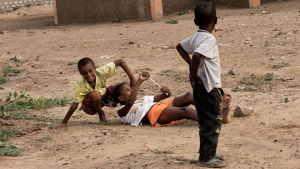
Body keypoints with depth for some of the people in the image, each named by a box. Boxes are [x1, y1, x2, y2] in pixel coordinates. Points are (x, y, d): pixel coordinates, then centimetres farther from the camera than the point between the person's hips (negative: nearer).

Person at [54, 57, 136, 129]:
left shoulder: (101, 72, -28)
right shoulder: (81, 87, -31)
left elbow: (120, 61, -24)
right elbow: (74, 105, -27)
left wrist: (132, 78, -26)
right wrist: (64, 123, -28)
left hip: (104, 95, 3)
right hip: (91, 106, -3)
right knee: (94, 94, -40)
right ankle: (101, 114, -10)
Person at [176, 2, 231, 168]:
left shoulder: (195, 37, 6)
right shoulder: (209, 39, -21)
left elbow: (180, 46, 23)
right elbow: (197, 55, -37)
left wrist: (191, 65, 16)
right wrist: (194, 74, -22)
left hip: (200, 85, 9)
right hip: (209, 86, -9)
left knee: (206, 120, 19)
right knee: (213, 121, 0)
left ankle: (208, 152, 30)